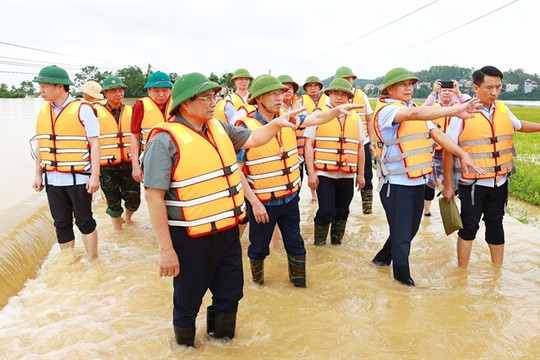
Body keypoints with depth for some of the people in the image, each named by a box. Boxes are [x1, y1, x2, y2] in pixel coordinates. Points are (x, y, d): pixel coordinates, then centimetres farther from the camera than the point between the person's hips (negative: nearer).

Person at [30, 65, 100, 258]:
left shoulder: (82, 109, -9)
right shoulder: (43, 111, 9)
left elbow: (94, 144, -10)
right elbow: (40, 145, 15)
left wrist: (95, 176, -14)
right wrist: (38, 174, 12)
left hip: (78, 178, -5)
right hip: (52, 179, 5)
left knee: (84, 220, 6)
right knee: (61, 223, 12)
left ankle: (93, 261, 21)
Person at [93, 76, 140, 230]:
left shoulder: (131, 112, 6)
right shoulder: (97, 112, -3)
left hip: (129, 164, 2)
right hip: (107, 167, -2)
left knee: (134, 200, 6)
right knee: (114, 202, 8)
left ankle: (126, 216, 39)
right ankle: (118, 230, 29)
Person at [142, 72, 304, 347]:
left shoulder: (219, 128, 4)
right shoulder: (165, 140, -19)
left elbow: (252, 139, 16)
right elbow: (154, 196, -20)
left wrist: (277, 123, -5)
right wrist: (165, 249, -20)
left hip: (228, 232, 7)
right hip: (192, 239, -7)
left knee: (230, 293, 22)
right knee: (188, 301, 14)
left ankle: (222, 338, 47)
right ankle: (185, 345, 41)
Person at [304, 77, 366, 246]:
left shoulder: (355, 117, 10)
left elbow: (360, 147, 12)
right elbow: (309, 145, -4)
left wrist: (360, 174, 11)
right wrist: (311, 173, -10)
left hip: (347, 175, 4)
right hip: (323, 173, -4)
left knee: (342, 212, 12)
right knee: (327, 210, -8)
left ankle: (336, 243, 30)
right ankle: (318, 244, 14)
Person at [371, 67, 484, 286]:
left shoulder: (417, 110, 13)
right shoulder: (387, 110, -14)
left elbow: (437, 134, 5)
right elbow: (414, 114, -33)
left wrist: (463, 154, -7)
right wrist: (455, 110, -39)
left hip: (417, 182, 8)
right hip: (396, 184, -8)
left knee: (410, 230, 19)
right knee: (401, 234, 2)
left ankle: (383, 258, 41)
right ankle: (403, 277, 21)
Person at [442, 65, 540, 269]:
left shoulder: (503, 109, 2)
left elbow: (519, 125, 25)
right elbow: (449, 151, -11)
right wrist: (448, 185, -9)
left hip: (499, 182, 5)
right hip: (472, 183, -5)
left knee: (495, 225, 16)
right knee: (469, 226, 6)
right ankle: (462, 272, 21)